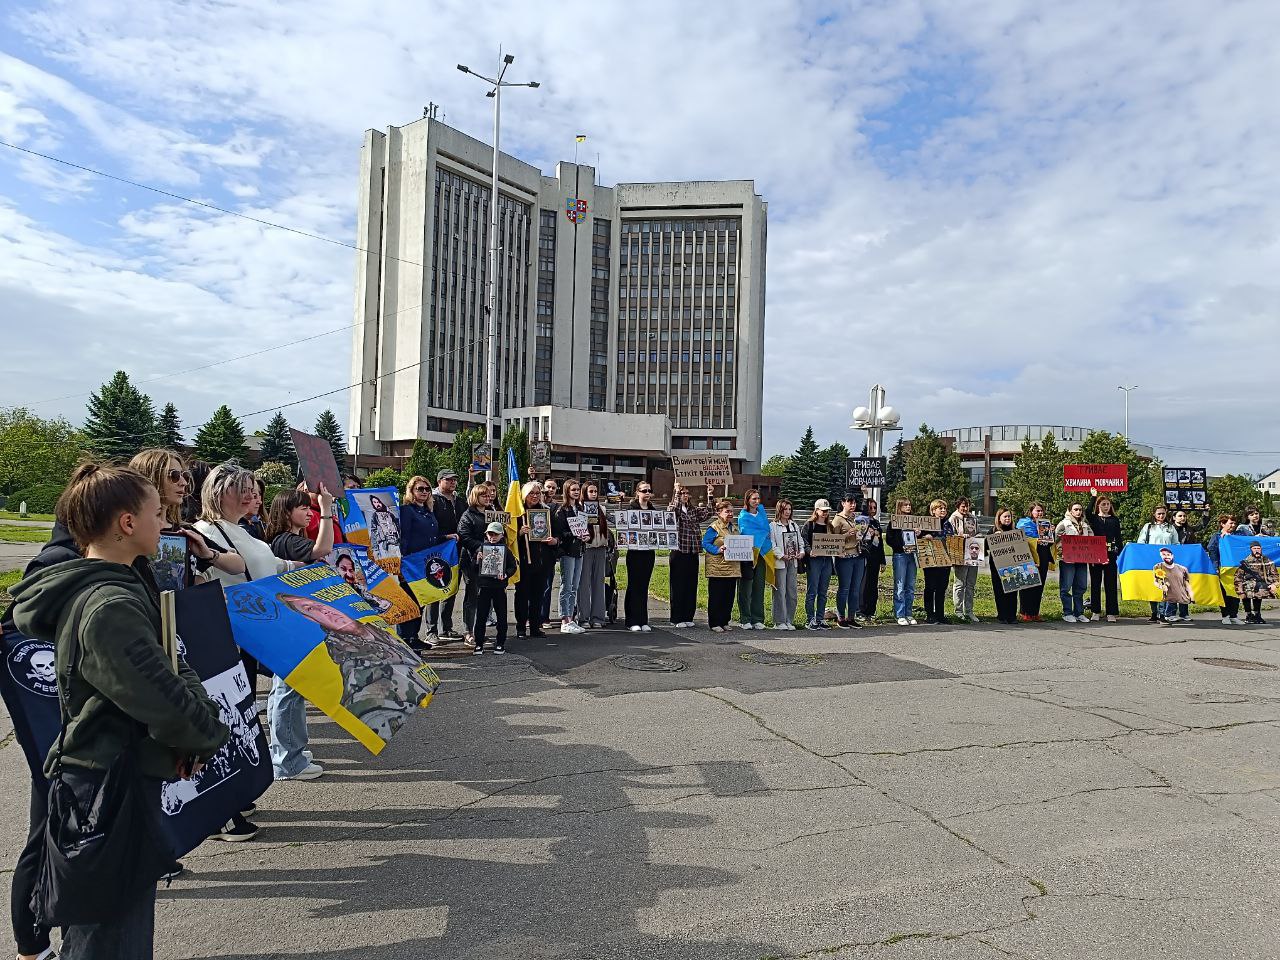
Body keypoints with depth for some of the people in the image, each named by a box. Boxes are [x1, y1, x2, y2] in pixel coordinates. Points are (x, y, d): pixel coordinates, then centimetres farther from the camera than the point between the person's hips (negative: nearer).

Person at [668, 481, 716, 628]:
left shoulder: (694, 509, 14)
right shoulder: (672, 509, -1)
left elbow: (709, 512, 3)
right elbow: (675, 508, -24)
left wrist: (710, 496, -6)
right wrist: (677, 492, -31)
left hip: (693, 553, 5)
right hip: (678, 552, -5)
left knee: (691, 585, 8)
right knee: (678, 586, -1)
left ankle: (688, 617, 16)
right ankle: (677, 618, 6)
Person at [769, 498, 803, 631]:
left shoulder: (794, 525, 17)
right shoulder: (773, 526, -3)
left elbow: (800, 541, 18)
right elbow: (772, 545, -9)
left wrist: (802, 552, 0)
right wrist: (781, 556, -17)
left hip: (793, 562, 6)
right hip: (779, 563, -6)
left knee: (793, 593, 6)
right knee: (780, 592, -4)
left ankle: (789, 621, 14)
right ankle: (780, 621, 2)